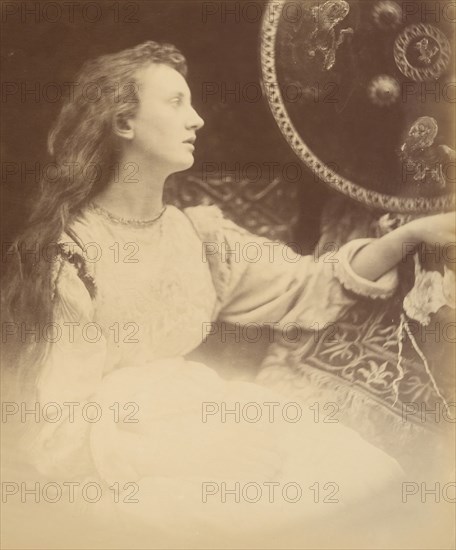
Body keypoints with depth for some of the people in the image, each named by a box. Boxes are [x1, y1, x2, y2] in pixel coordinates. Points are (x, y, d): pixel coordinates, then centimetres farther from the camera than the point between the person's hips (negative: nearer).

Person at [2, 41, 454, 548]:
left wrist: (411, 233, -10)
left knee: (365, 472, -7)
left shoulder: (195, 233, 5)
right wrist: (193, 448, -25)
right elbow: (56, 436, -16)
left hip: (190, 425, 6)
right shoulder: (67, 252, -15)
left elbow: (306, 288, 2)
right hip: (104, 465, -6)